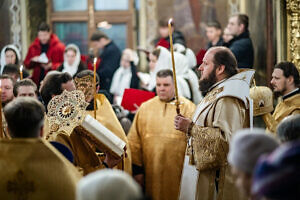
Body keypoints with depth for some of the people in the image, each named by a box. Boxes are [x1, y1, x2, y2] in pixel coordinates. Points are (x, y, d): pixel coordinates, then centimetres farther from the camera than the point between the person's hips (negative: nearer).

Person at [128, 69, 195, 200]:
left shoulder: (188, 108, 1)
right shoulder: (145, 108, 9)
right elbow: (134, 141, 8)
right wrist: (137, 169, 3)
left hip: (177, 172, -2)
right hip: (152, 173, 2)